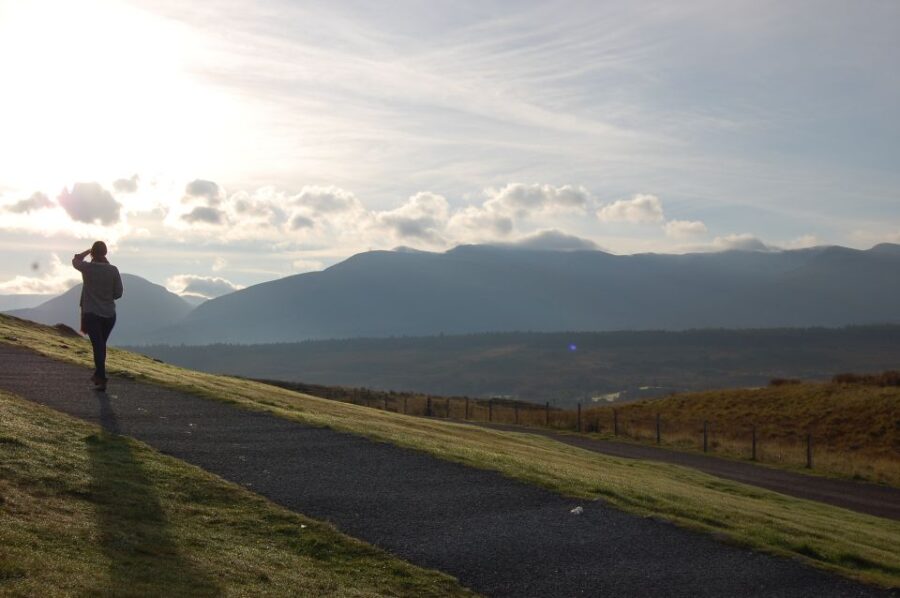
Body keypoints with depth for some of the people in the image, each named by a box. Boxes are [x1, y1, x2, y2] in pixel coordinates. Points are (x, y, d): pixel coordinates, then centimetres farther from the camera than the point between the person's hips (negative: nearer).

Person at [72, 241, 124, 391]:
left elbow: (75, 260, 13)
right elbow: (118, 293, -2)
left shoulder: (87, 268, -10)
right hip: (109, 315, 2)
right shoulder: (113, 270, -8)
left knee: (98, 345, -4)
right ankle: (98, 374, 32)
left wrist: (88, 251, 25)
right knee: (101, 345, 19)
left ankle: (102, 380, -11)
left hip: (91, 314, -2)